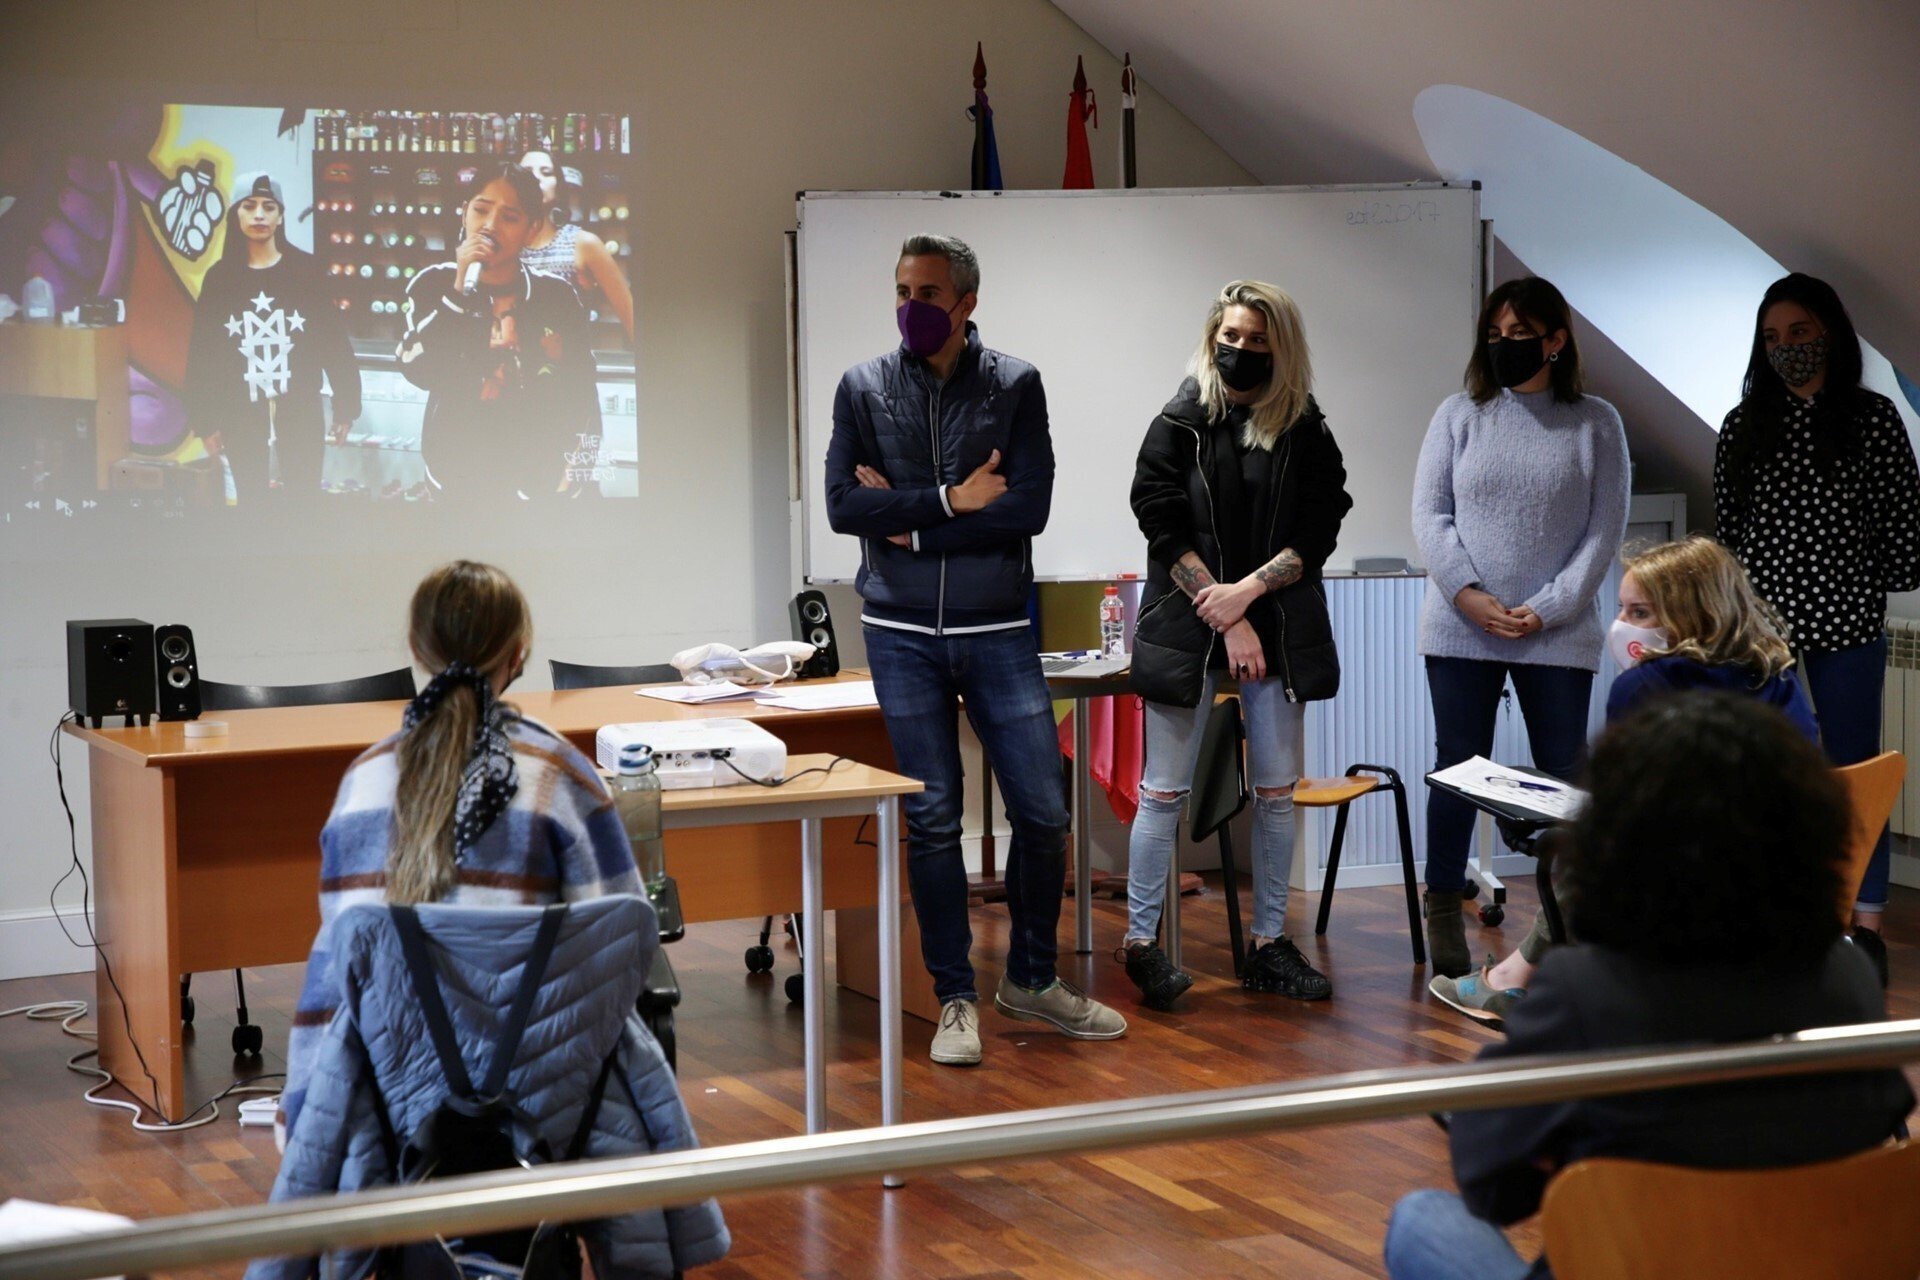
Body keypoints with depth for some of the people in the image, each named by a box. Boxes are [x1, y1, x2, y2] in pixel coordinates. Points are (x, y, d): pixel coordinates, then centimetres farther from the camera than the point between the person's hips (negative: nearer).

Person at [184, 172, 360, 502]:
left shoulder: (306, 269, 0)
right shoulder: (220, 277, 3)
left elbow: (333, 339, 0)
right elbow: (203, 352, 5)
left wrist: (345, 404, -3)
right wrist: (206, 420, 1)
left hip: (301, 409, -1)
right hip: (241, 413, 1)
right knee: (251, 502, 7)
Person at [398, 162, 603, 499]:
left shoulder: (556, 296, -2)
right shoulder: (434, 284, -2)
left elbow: (582, 402, 0)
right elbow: (418, 372, -16)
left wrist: (570, 484, -9)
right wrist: (461, 290, -20)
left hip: (541, 479, 0)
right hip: (456, 477, 0)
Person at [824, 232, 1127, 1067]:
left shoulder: (1014, 385, 0)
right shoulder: (863, 387, 3)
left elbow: (1029, 506, -12)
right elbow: (842, 504, -8)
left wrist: (908, 520, -12)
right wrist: (949, 501, -13)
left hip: (997, 632, 0)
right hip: (902, 632, 0)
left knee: (1043, 811, 2)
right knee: (932, 820, 4)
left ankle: (1031, 979, 21)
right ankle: (956, 999, 14)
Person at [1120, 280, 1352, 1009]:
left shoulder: (1306, 431, 5)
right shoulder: (1180, 425, -1)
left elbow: (1318, 532, 0)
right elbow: (1165, 529, -6)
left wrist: (1247, 590, -13)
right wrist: (1226, 621, -11)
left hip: (1278, 628, 3)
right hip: (1186, 625, -3)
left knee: (1277, 790, 5)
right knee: (1165, 789, -1)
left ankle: (1269, 945, 14)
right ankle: (1141, 941, 7)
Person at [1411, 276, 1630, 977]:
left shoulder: (1595, 423, 4)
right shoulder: (1459, 415, 6)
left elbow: (1604, 530, 0)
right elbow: (1429, 513, 2)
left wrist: (1550, 608, -10)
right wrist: (1467, 595, -11)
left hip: (1558, 633, -1)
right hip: (1461, 628, 1)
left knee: (1565, 773, 2)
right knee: (1457, 768, 5)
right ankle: (1444, 911, 14)